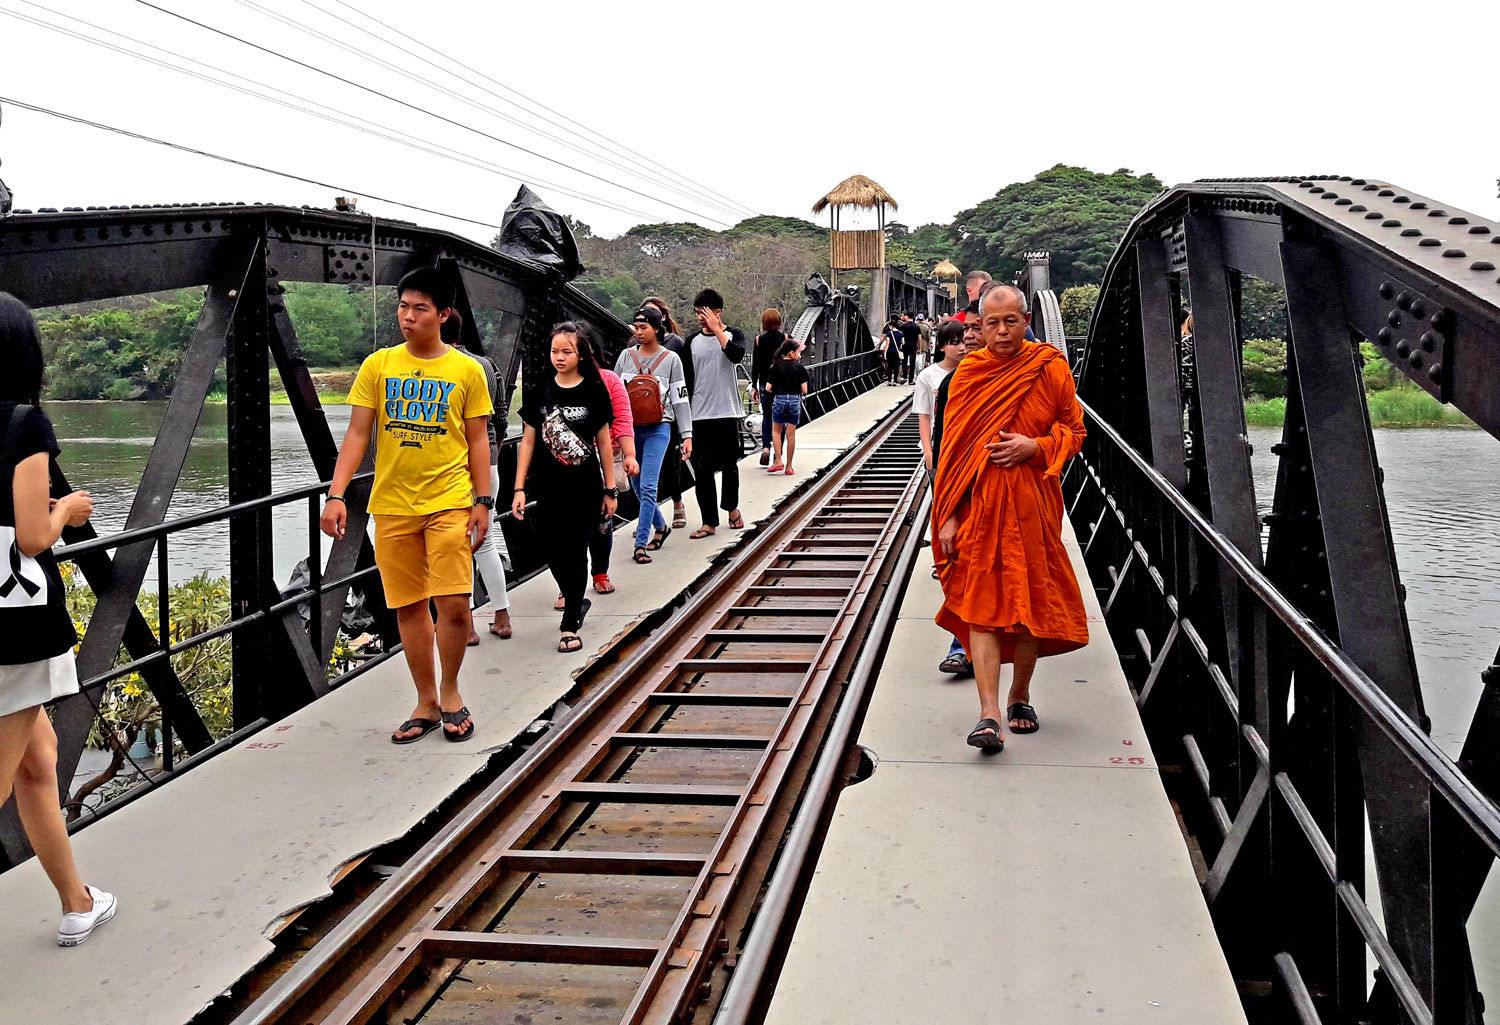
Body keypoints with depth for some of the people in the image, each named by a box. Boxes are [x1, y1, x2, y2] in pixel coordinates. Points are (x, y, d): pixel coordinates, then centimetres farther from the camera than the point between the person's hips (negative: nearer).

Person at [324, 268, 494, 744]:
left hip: (449, 502, -2)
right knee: (408, 606, 8)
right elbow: (357, 435, 3)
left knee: (453, 603, -9)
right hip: (392, 505, 2)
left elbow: (477, 440, 4)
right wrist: (336, 495, -6)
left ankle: (450, 691, 16)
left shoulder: (466, 370, 1)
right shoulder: (377, 366, 4)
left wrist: (483, 501, -2)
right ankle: (427, 703, 22)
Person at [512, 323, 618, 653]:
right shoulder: (538, 393, 3)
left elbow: (604, 443, 1)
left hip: (584, 488, -3)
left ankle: (570, 625, 4)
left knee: (575, 550, -5)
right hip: (548, 488, 3)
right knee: (554, 552, 7)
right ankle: (577, 602, 32)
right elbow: (528, 442, 6)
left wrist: (610, 490, 2)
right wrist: (519, 488, 1)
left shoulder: (594, 392, -2)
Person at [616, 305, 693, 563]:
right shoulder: (626, 356, 8)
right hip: (629, 428, 4)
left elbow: (680, 399, 1)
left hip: (658, 429, -4)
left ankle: (640, 545, -11)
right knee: (638, 487, 11)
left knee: (647, 487, -13)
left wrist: (687, 435, -3)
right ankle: (661, 527, 34)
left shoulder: (671, 359, 1)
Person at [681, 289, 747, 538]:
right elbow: (686, 379, 11)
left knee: (729, 465, 7)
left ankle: (731, 507, 31)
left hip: (727, 413, -2)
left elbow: (737, 355, -23)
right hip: (699, 415, 2)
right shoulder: (692, 340, 8)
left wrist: (716, 329, -19)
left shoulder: (733, 335, 1)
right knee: (702, 469, 0)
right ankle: (709, 521, 6)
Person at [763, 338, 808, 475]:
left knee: (776, 430, 17)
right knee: (791, 433, 7)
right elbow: (804, 390, -4)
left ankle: (778, 461, 5)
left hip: (779, 399, 0)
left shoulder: (776, 367, 0)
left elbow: (768, 388, -3)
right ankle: (789, 466, 11)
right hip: (795, 400, 0)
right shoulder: (799, 368, -2)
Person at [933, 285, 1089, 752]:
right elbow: (952, 448, 5)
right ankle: (989, 713, -11)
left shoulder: (1050, 368, 1)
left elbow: (1074, 432, 8)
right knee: (982, 605, -8)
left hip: (1033, 503, 0)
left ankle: (1020, 698, 27)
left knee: (1030, 602, 8)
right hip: (979, 503, 0)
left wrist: (1035, 447, -13)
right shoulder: (967, 374, 4)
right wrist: (948, 516, 0)